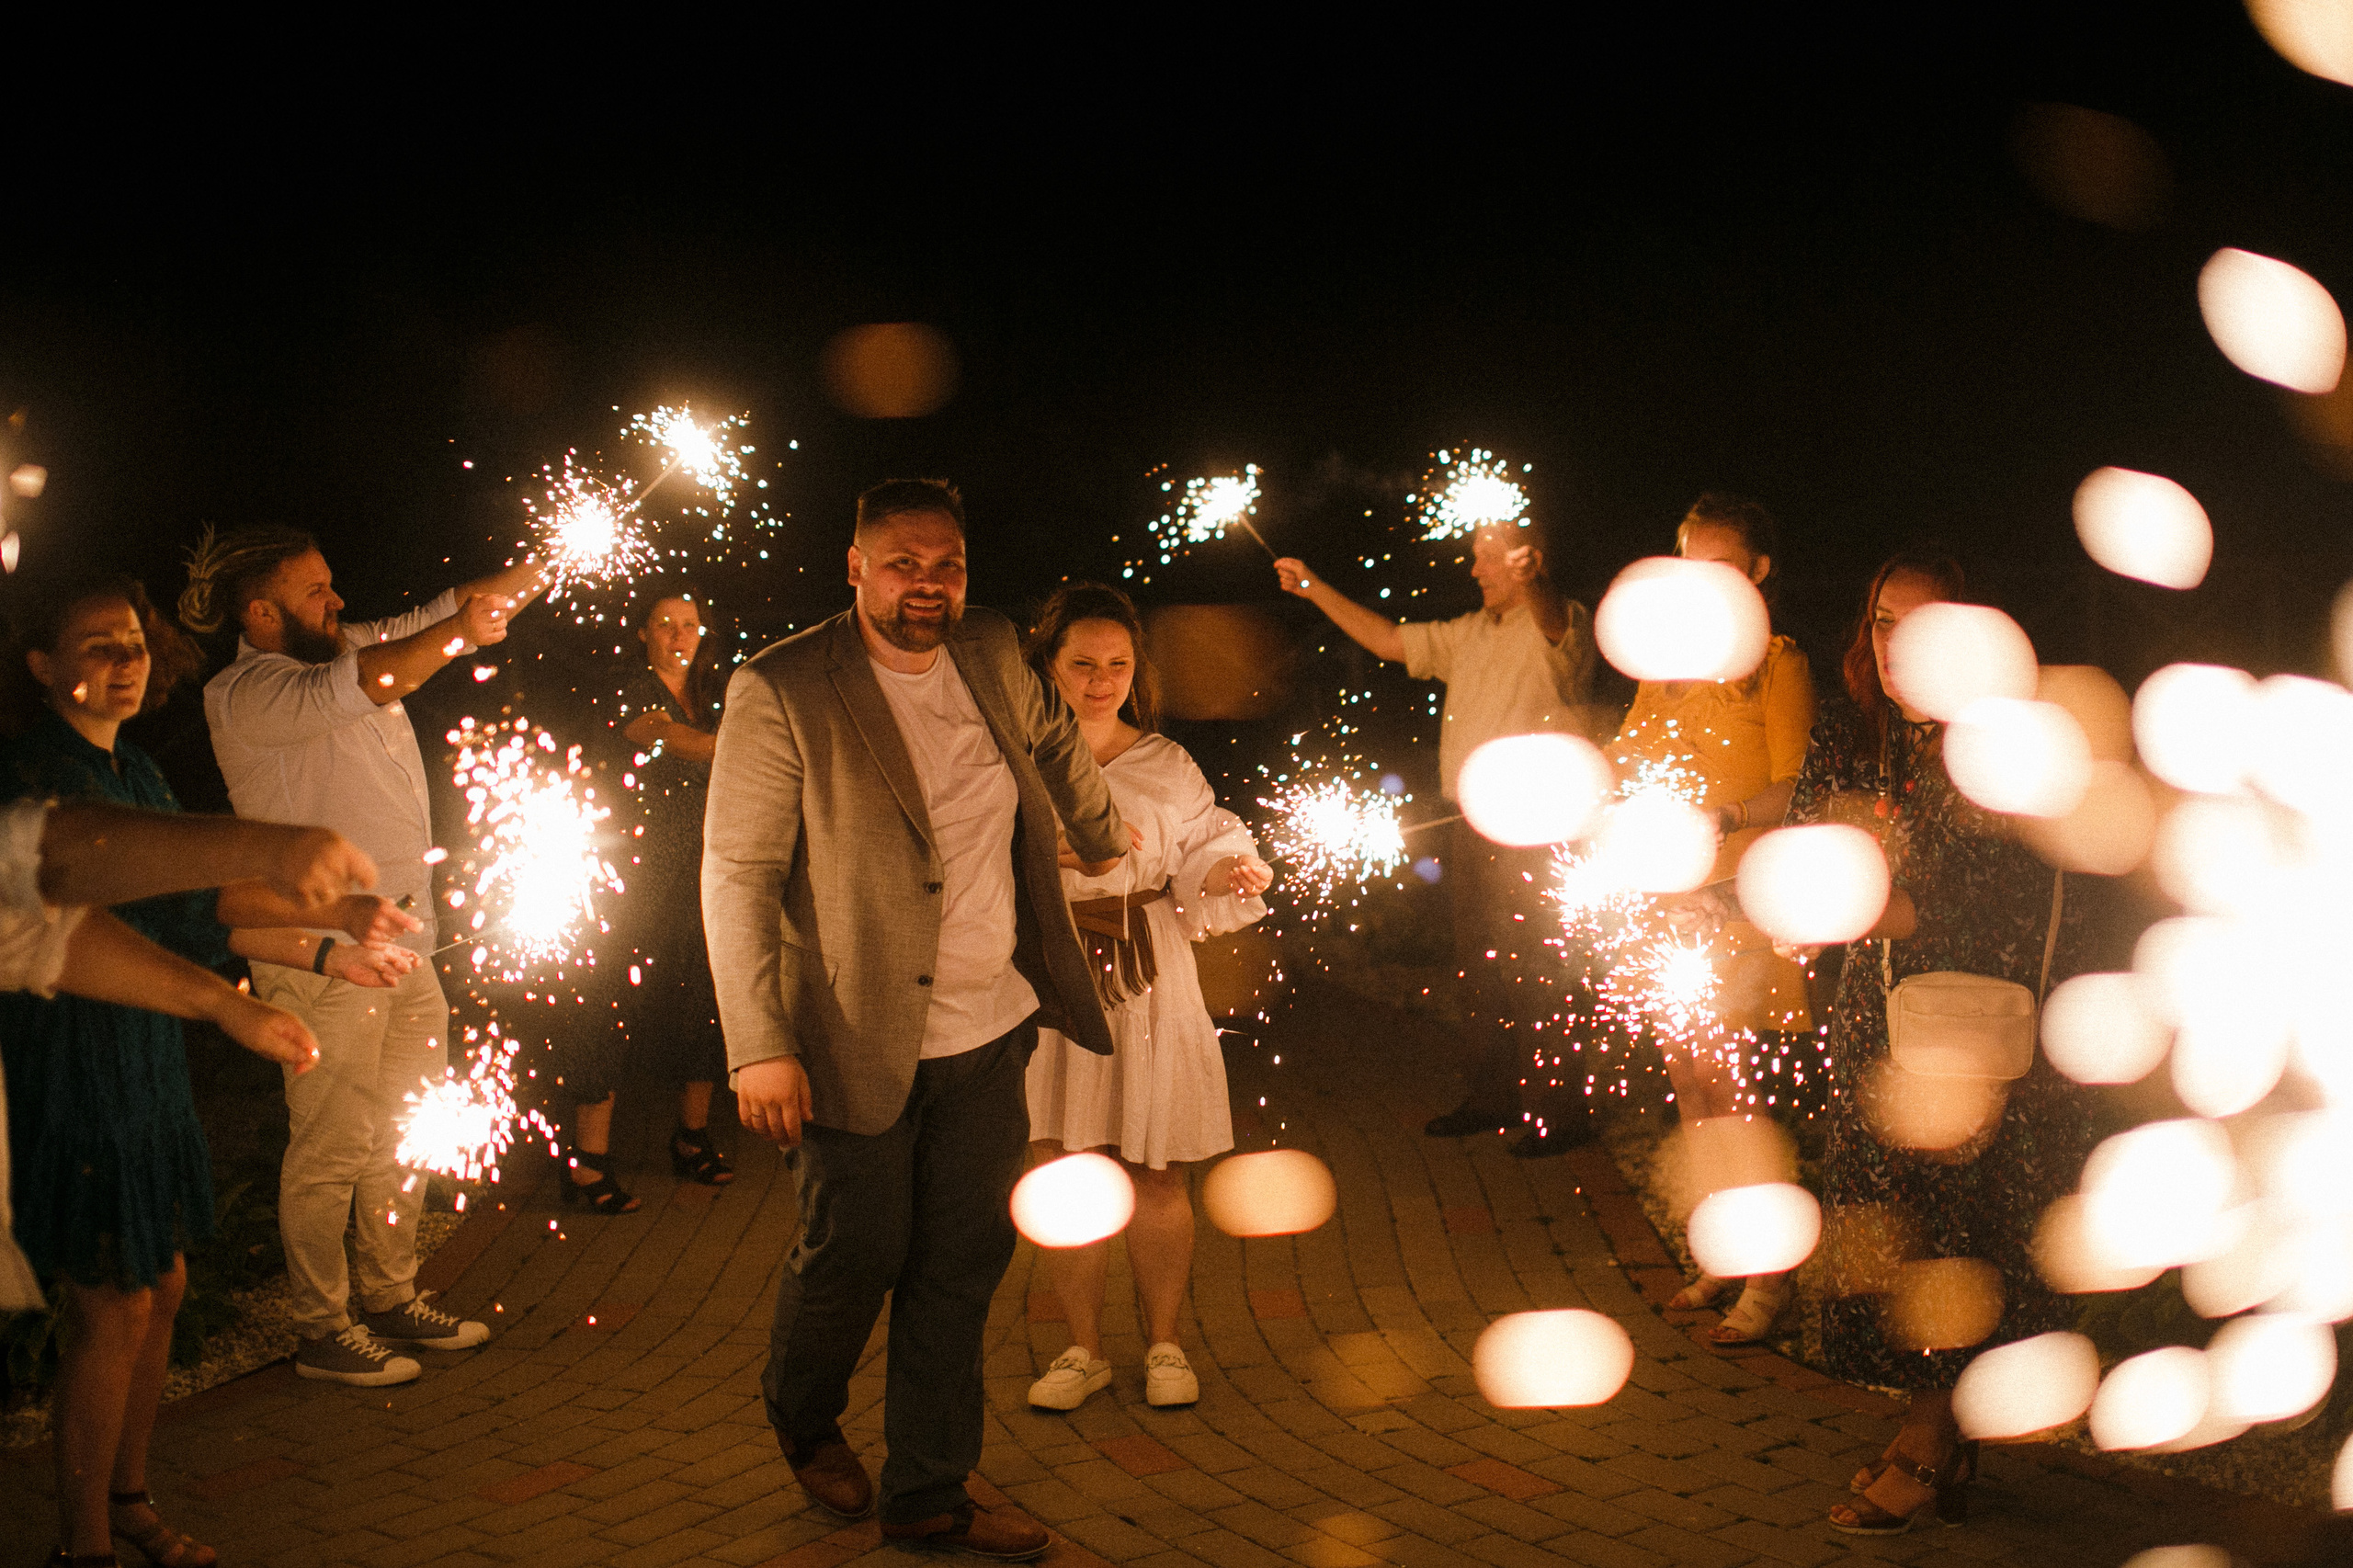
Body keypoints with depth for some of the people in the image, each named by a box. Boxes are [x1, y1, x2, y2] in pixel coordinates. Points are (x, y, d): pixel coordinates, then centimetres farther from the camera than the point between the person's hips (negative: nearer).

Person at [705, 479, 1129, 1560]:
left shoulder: (990, 654, 4)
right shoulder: (779, 692, -13)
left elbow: (1055, 741, 27)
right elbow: (736, 874, -14)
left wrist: (1105, 839, 40)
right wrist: (760, 1047, -18)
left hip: (990, 1034, 5)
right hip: (858, 1044, -5)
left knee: (962, 1264, 10)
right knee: (854, 1256, 9)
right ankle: (803, 1423, 40)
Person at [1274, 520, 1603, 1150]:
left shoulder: (1561, 623, -9)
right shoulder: (1472, 632, 16)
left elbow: (1553, 621, -34)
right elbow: (1391, 639, 23)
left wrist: (1528, 579, -56)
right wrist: (1314, 589, 20)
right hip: (1472, 825, 9)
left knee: (1528, 969, -9)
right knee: (1478, 967, 15)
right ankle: (1490, 1097, 26)